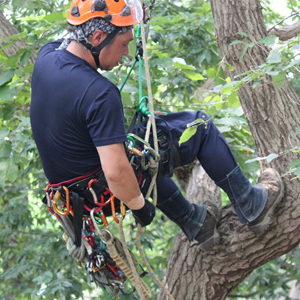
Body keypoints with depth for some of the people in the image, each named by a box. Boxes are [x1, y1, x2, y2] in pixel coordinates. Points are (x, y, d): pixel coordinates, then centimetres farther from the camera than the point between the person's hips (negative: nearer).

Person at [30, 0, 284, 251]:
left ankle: (194, 222, 45)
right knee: (199, 125, 5)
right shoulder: (100, 94, -32)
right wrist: (140, 206, -15)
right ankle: (251, 206, 20)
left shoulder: (46, 56, -8)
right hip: (104, 193, -8)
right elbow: (116, 173, -33)